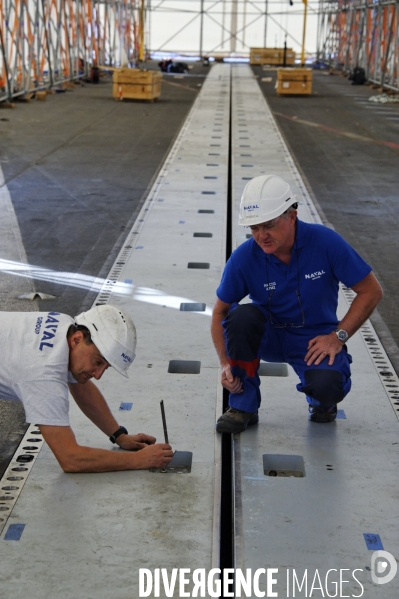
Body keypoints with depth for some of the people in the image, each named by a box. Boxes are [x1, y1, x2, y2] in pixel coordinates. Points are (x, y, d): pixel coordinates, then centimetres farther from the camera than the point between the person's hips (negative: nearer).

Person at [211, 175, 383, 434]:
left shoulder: (325, 242, -20)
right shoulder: (244, 258, -18)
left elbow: (371, 291, -11)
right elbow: (220, 312, -5)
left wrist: (338, 336, -18)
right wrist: (226, 363, -18)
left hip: (315, 339, -1)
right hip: (269, 336, 2)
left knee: (327, 386, -33)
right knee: (241, 316, -32)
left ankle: (321, 401, 10)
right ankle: (243, 407, -11)